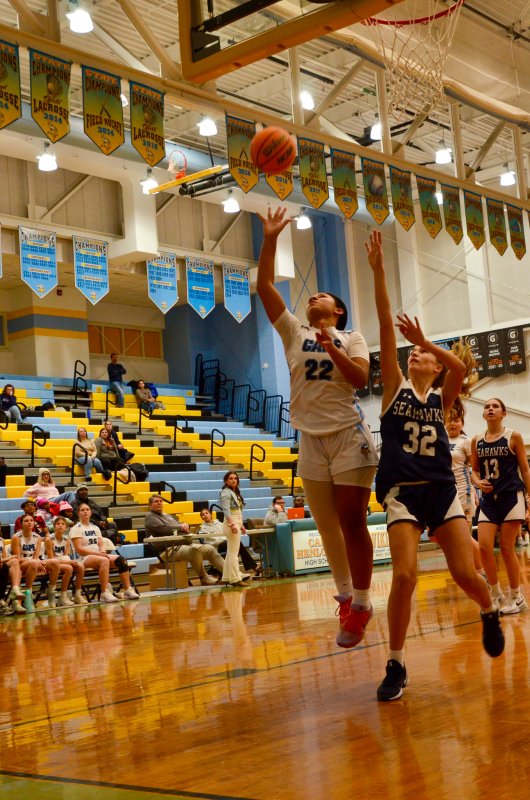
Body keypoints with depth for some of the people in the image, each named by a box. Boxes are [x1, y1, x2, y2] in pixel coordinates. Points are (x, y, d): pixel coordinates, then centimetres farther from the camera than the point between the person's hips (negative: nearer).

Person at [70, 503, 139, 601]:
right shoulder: (76, 529, 0)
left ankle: (128, 590, -23)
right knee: (104, 560, -37)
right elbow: (79, 549, -10)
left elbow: (101, 544, 12)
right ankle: (105, 593, -41)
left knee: (121, 559, -20)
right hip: (85, 558, -6)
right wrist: (98, 553, -18)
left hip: (100, 555, 6)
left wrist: (102, 552, -12)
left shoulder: (95, 528, 21)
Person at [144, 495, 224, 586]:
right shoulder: (150, 517, 1)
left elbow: (182, 526, 28)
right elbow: (164, 529, -16)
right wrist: (181, 527, -3)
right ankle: (204, 578, -21)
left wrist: (185, 525, 2)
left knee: (210, 549, -3)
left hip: (184, 544, 9)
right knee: (194, 549, -35)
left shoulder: (168, 516, 28)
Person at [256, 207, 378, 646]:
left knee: (352, 520, -6)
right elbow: (265, 287, 5)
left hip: (349, 434, -3)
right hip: (311, 437, 3)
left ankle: (361, 603, 1)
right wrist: (271, 239, 1)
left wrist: (333, 348, -15)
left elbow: (360, 379, -7)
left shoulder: (351, 337, 8)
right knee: (327, 523, 8)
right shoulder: (294, 331, 13)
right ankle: (345, 595, 21)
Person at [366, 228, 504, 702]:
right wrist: (378, 271, -8)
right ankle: (396, 665, -2)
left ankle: (490, 615, 31)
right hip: (402, 492, -1)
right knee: (405, 576, -17)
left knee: (466, 574, -5)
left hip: (442, 490, 1)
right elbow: (385, 329, -2)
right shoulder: (396, 388, 7)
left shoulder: (442, 397, 9)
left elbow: (461, 367, -14)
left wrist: (425, 341, -19)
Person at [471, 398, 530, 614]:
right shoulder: (476, 441, 6)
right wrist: (478, 482, -9)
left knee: (507, 549, -2)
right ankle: (497, 595, 9)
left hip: (512, 497, -3)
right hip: (489, 499, 3)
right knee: (484, 546, -8)